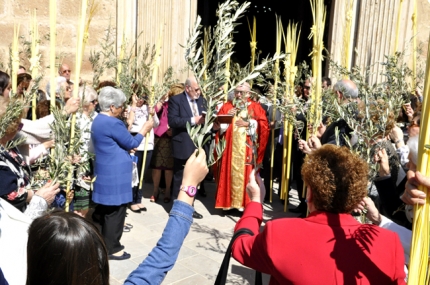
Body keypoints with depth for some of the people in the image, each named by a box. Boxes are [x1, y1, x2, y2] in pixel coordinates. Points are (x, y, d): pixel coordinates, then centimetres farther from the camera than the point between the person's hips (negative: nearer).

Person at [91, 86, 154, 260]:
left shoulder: (98, 120, 11)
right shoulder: (113, 123, -21)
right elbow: (131, 143, -12)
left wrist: (126, 148, 15)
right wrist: (145, 129, 0)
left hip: (106, 172, 10)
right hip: (115, 174, -10)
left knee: (106, 209, 17)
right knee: (115, 211, 0)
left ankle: (105, 244, 28)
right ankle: (112, 248, 10)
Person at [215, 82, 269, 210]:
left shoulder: (256, 107, 7)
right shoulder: (227, 106, 13)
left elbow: (264, 126, -3)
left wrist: (248, 124, -11)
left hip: (247, 149, -2)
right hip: (230, 147, 2)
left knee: (246, 174, -4)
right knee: (230, 173, 1)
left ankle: (245, 204, 2)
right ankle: (228, 202, 9)